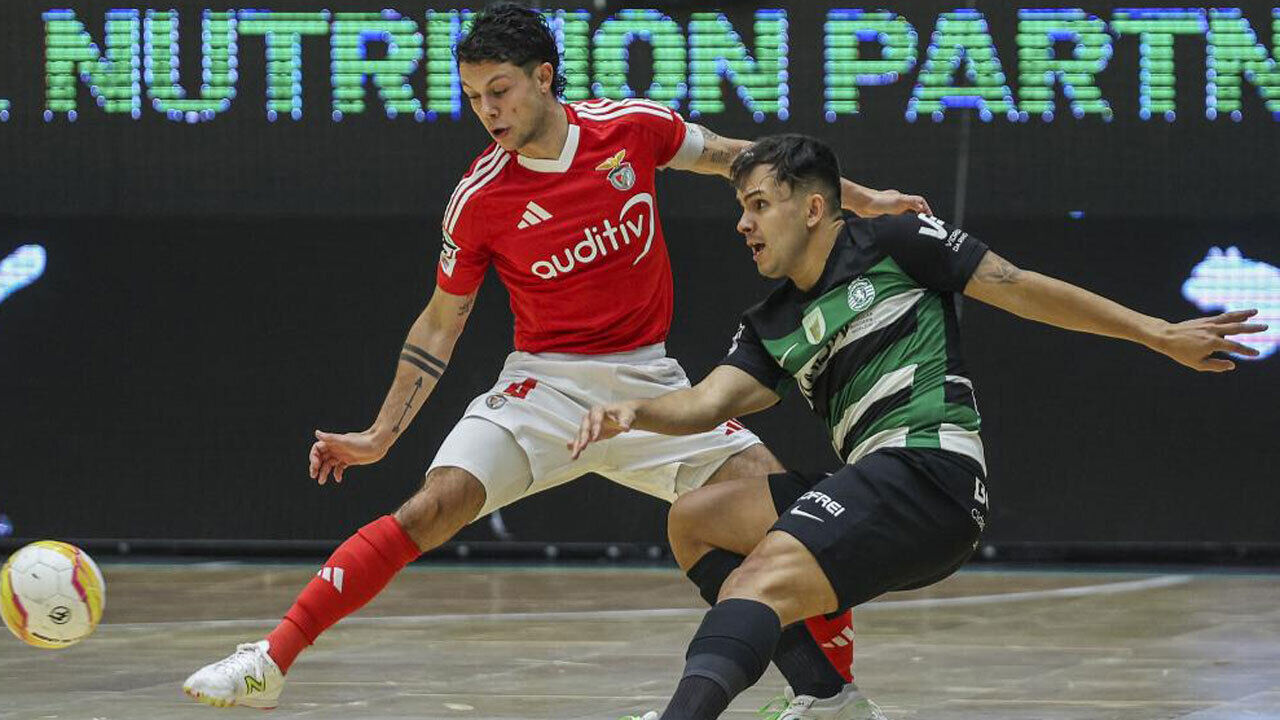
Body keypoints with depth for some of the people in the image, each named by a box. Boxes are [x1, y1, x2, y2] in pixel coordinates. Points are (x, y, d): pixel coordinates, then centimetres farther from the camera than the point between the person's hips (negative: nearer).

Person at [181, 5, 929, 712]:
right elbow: (439, 325, 3)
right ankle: (269, 664, -21)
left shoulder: (631, 126, -6)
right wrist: (381, 435, -2)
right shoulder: (479, 199, -8)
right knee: (436, 505, -22)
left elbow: (733, 157, 12)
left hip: (649, 381, 2)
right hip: (544, 384, -2)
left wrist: (859, 199, 15)